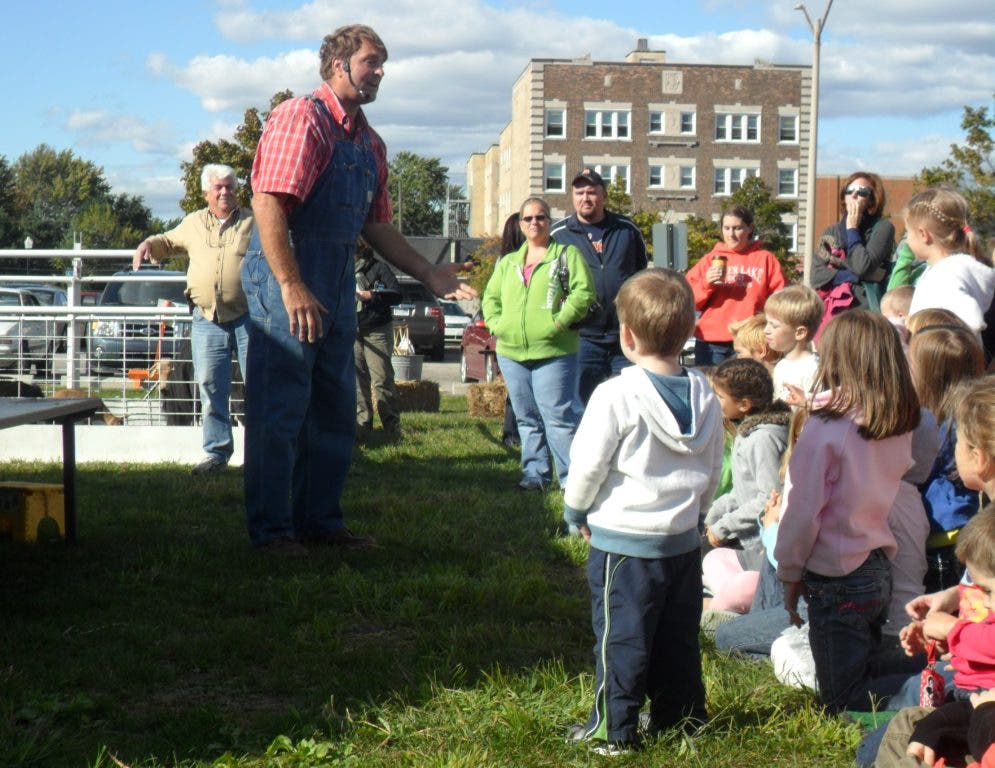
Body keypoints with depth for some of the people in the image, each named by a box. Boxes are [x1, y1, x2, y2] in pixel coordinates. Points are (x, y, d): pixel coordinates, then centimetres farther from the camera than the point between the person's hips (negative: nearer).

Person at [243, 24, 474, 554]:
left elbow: (376, 225, 24)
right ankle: (271, 528, 6)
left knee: (334, 411, 14)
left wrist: (430, 275, 17)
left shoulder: (370, 143, 17)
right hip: (286, 280, -9)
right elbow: (267, 203, -19)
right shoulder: (301, 118, -10)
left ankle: (321, 521, 25)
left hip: (338, 287, 9)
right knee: (280, 410, -3)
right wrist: (292, 286, -25)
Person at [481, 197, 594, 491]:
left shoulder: (567, 254, 4)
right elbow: (490, 296, 21)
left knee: (558, 417, -10)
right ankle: (535, 474, 17)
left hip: (553, 353, -5)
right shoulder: (508, 262, 20)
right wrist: (495, 322, 2)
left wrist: (559, 322, -16)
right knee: (527, 419, 10)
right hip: (511, 353, 6)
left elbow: (583, 292, -7)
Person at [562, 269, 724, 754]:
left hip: (623, 540, -5)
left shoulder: (616, 395, -18)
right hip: (683, 541, 6)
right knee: (679, 636, 16)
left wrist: (576, 513, 4)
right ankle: (682, 715, 27)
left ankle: (613, 729, 11)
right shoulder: (704, 396, 0)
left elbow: (587, 466, -13)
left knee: (620, 636, 4)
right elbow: (712, 471, 9)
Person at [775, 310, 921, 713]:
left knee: (845, 703, 3)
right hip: (880, 570, 7)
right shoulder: (900, 427, 0)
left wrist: (790, 574, -2)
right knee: (864, 674, 21)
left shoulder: (826, 430, -19)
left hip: (837, 578, -7)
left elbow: (803, 510, -15)